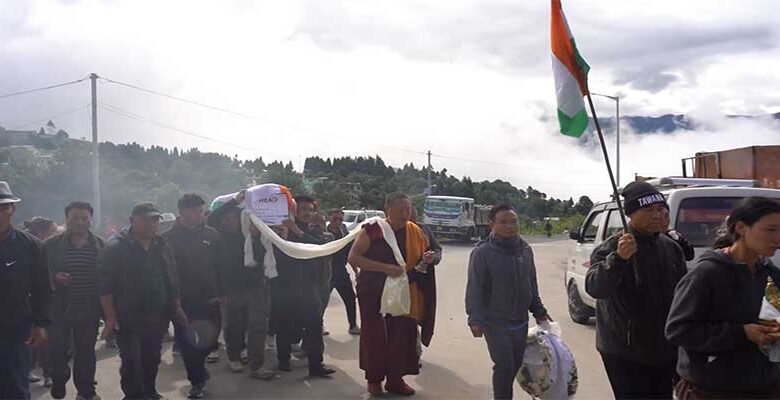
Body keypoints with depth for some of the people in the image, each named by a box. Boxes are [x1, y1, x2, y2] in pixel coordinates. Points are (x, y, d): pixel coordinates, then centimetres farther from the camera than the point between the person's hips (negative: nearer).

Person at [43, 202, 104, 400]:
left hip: (89, 311, 1)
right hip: (59, 309, -1)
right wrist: (54, 278, -19)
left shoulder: (100, 245, 2)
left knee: (86, 352, 12)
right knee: (58, 351, 2)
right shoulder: (51, 245, -1)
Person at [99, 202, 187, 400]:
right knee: (132, 361, -4)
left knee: (152, 359, 13)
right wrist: (110, 316, -15)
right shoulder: (116, 247, -8)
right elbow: (106, 284, -11)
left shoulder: (162, 246, 10)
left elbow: (173, 280, 15)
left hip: (157, 317, 5)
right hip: (128, 318, -5)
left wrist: (177, 307, 11)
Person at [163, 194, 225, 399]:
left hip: (210, 300, 2)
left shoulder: (211, 234, 3)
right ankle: (198, 381, 21)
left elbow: (219, 266, 8)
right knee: (188, 342, 4)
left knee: (210, 339, 6)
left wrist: (221, 293, 6)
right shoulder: (169, 238, -5)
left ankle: (197, 370, 35)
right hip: (183, 302, -2)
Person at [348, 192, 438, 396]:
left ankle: (396, 379, 18)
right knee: (374, 335, 4)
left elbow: (423, 256, 18)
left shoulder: (415, 232, 3)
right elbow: (353, 257, -16)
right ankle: (374, 379, 20)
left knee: (402, 335, 3)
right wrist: (385, 268, -25)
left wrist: (427, 259, -9)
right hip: (374, 292, -3)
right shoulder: (372, 230, -11)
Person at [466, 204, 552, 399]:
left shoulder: (525, 250, 5)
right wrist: (475, 319, -19)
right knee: (504, 366, -8)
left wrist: (539, 311, 16)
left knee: (515, 365, 13)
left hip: (520, 322, 6)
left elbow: (532, 284, 15)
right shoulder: (482, 252, -13)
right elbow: (474, 289, -13)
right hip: (495, 323, -6)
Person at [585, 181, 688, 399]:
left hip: (665, 350, 6)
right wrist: (618, 258, -45)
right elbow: (594, 288, -30)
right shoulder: (611, 248, -14)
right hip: (625, 353, -6)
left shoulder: (671, 247, 6)